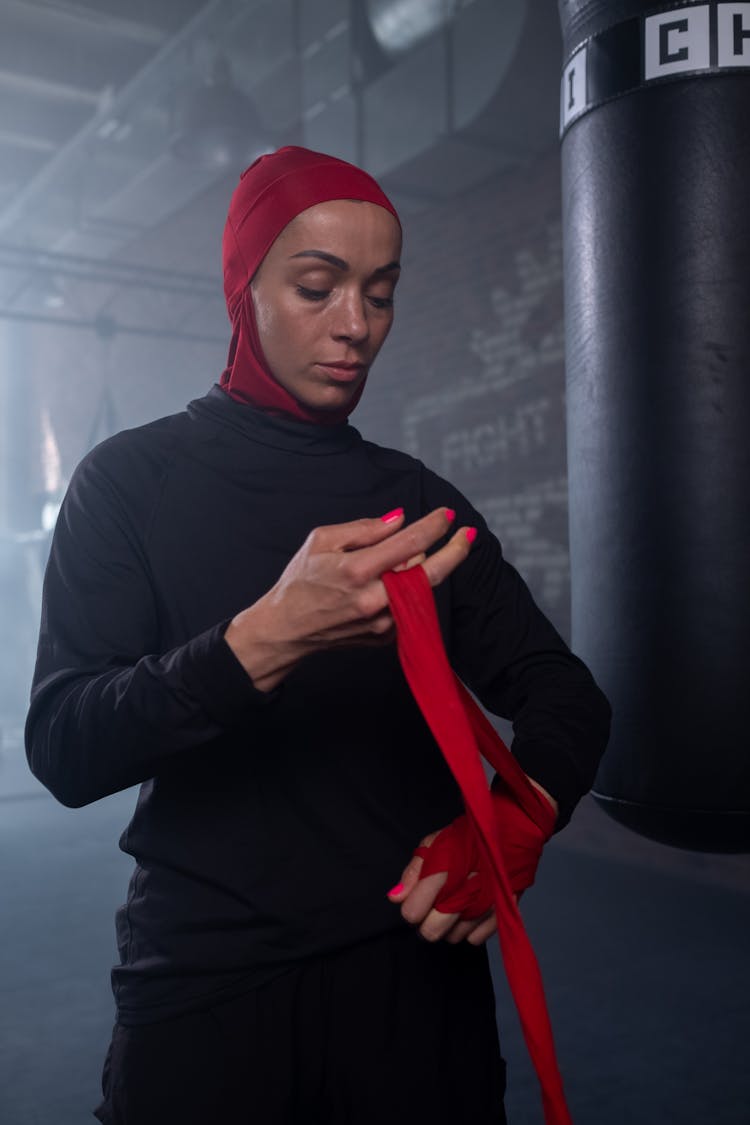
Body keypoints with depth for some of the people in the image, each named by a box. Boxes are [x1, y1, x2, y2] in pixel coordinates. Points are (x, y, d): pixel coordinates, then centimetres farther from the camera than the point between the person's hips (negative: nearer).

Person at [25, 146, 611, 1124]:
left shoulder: (417, 501, 3)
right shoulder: (132, 480, -5)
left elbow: (562, 693, 3)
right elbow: (63, 750, -16)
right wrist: (269, 639, -33)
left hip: (414, 967, 3)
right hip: (203, 979, -2)